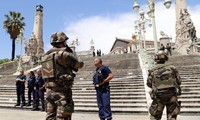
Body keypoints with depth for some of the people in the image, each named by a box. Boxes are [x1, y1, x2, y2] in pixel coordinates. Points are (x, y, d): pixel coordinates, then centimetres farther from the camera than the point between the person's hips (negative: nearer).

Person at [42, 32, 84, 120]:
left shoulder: (46, 56, 13)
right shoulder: (62, 54, -12)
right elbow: (80, 64, -5)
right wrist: (71, 54, 11)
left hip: (49, 90, 8)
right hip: (62, 91, -8)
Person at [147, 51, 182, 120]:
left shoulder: (152, 71, -2)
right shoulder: (171, 68, -2)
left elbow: (149, 84, 4)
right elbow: (179, 81, 3)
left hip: (159, 97, 0)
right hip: (172, 96, 1)